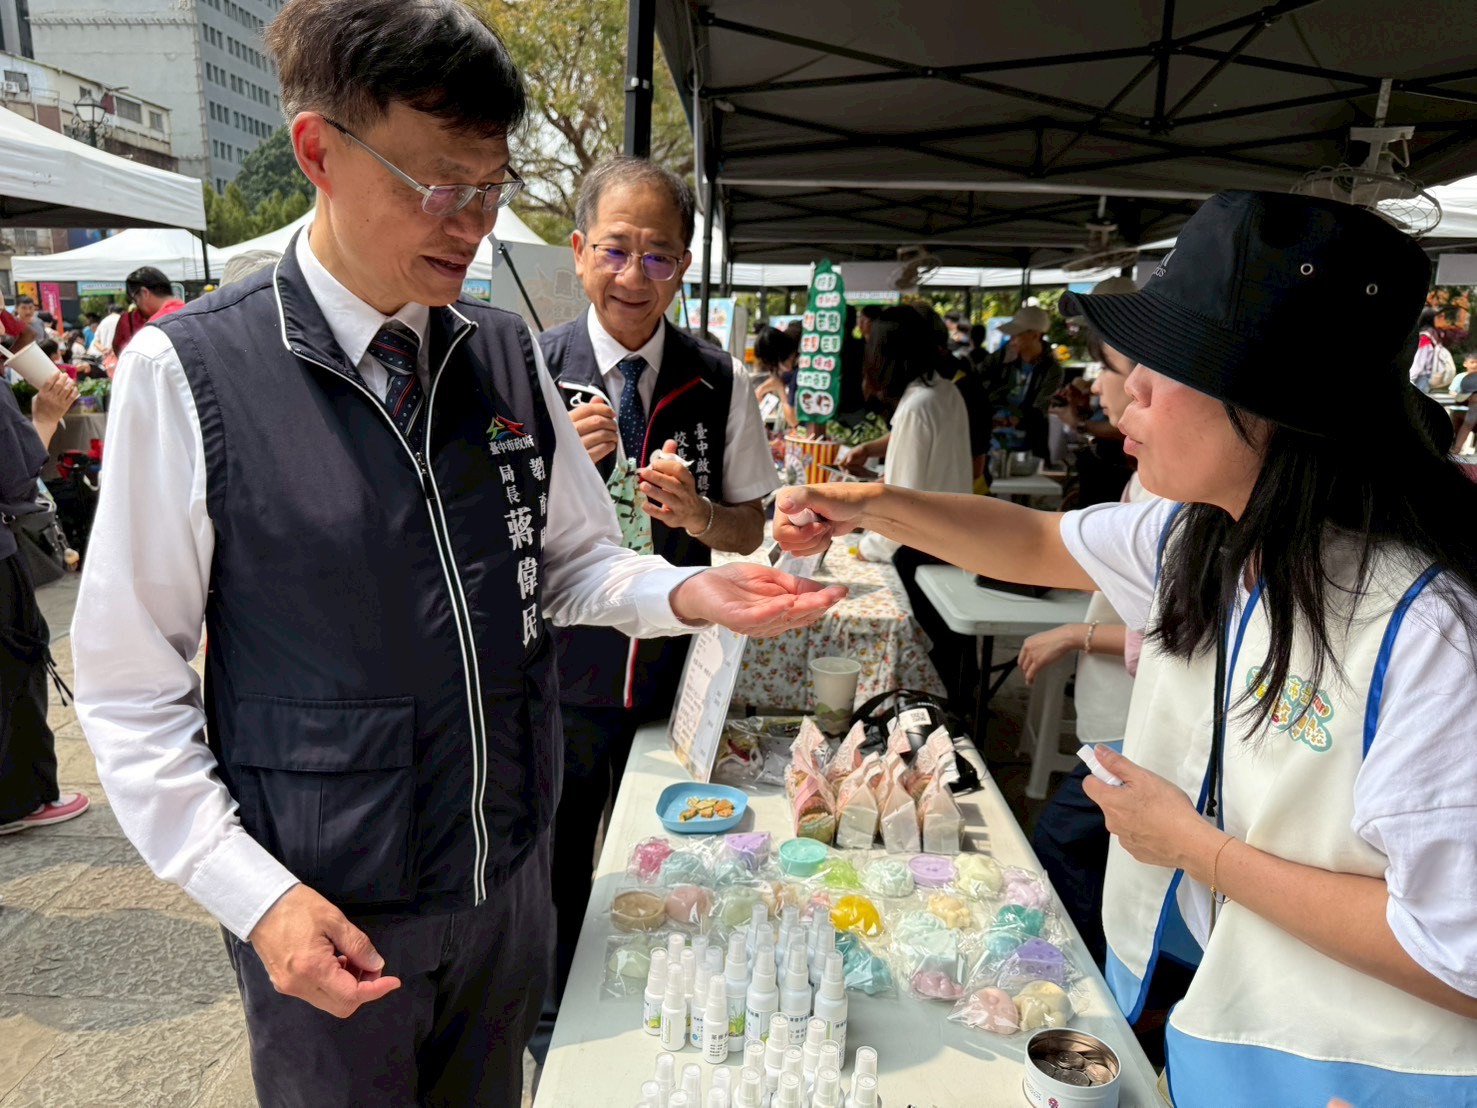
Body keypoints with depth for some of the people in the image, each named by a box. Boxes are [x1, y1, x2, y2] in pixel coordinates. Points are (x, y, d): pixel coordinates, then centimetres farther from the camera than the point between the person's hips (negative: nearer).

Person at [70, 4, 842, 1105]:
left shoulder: (510, 352, -3)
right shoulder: (187, 371, -15)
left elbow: (574, 563, 5)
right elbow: (130, 687, -9)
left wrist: (687, 594, -14)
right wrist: (254, 894, -16)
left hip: (511, 877, 4)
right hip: (326, 918, -3)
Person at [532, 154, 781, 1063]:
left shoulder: (721, 383, -3)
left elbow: (751, 528, 3)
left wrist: (697, 513, -18)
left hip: (676, 677, 2)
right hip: (560, 678, -1)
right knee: (556, 880, 17)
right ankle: (553, 1040, 46)